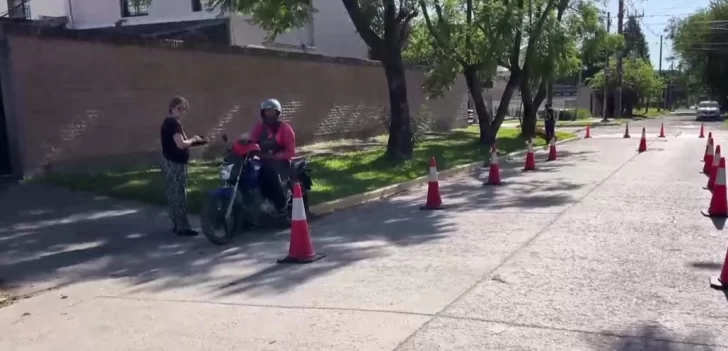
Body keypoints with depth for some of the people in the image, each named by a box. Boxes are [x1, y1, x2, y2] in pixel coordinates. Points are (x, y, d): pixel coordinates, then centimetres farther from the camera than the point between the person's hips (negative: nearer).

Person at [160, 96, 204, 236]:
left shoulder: (168, 122, 15)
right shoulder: (173, 123, -17)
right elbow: (180, 144, -27)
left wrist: (190, 140, 9)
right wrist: (193, 140, -10)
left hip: (169, 162, 11)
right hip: (175, 163, -11)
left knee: (173, 195, 13)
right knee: (179, 195, -7)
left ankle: (176, 224, 21)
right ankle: (182, 227, -3)